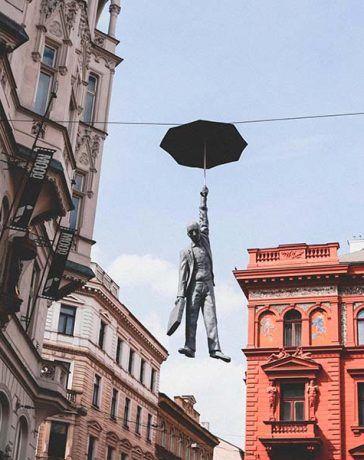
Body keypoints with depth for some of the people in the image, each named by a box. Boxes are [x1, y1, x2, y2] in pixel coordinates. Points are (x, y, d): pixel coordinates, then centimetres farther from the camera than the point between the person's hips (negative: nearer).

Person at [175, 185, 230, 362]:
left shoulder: (204, 241, 17)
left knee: (211, 316, -7)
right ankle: (190, 346, -17)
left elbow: (204, 220, 21)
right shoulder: (186, 252, 6)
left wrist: (204, 200, 20)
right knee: (191, 316, -8)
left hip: (208, 285, 3)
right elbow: (183, 274, -1)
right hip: (194, 286, -3)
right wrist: (181, 294, -10)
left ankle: (214, 348, -16)